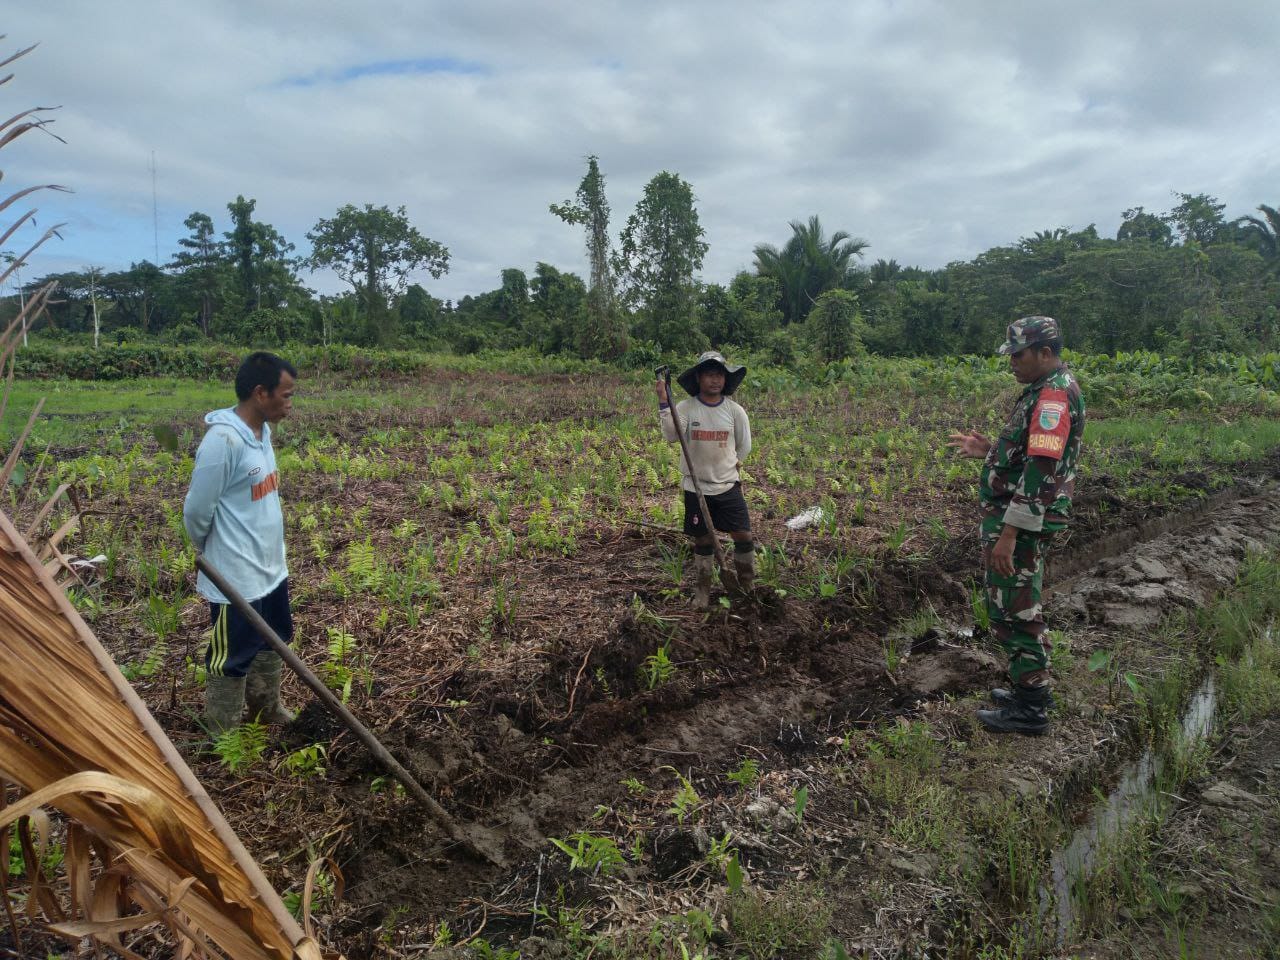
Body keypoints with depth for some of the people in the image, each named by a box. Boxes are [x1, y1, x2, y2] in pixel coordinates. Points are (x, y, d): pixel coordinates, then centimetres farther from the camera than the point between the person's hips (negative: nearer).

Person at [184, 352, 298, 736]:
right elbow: (197, 511, -17)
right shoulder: (223, 440, -24)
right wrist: (212, 551, 1)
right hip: (237, 578, -8)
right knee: (231, 660, 8)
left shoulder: (262, 431, 4)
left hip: (271, 569, 9)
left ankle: (267, 710, 44)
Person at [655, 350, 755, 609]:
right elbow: (671, 435, -26)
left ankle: (747, 587, 23)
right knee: (703, 540, 8)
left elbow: (744, 446, 9)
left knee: (744, 536, 0)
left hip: (728, 485, 1)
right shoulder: (685, 408, -8)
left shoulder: (735, 410, -3)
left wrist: (727, 464, 10)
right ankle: (702, 590, 25)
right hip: (696, 487, -1)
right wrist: (664, 403, -33)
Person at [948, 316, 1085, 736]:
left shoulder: (1054, 394, -19)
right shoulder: (1051, 390, 14)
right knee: (1022, 607, 19)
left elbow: (1041, 469, -26)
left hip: (1020, 520, -11)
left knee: (1013, 611, -2)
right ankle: (1032, 689, 32)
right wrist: (989, 450, 12)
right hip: (1022, 519, 11)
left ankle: (1030, 709, 9)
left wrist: (1009, 533, -28)